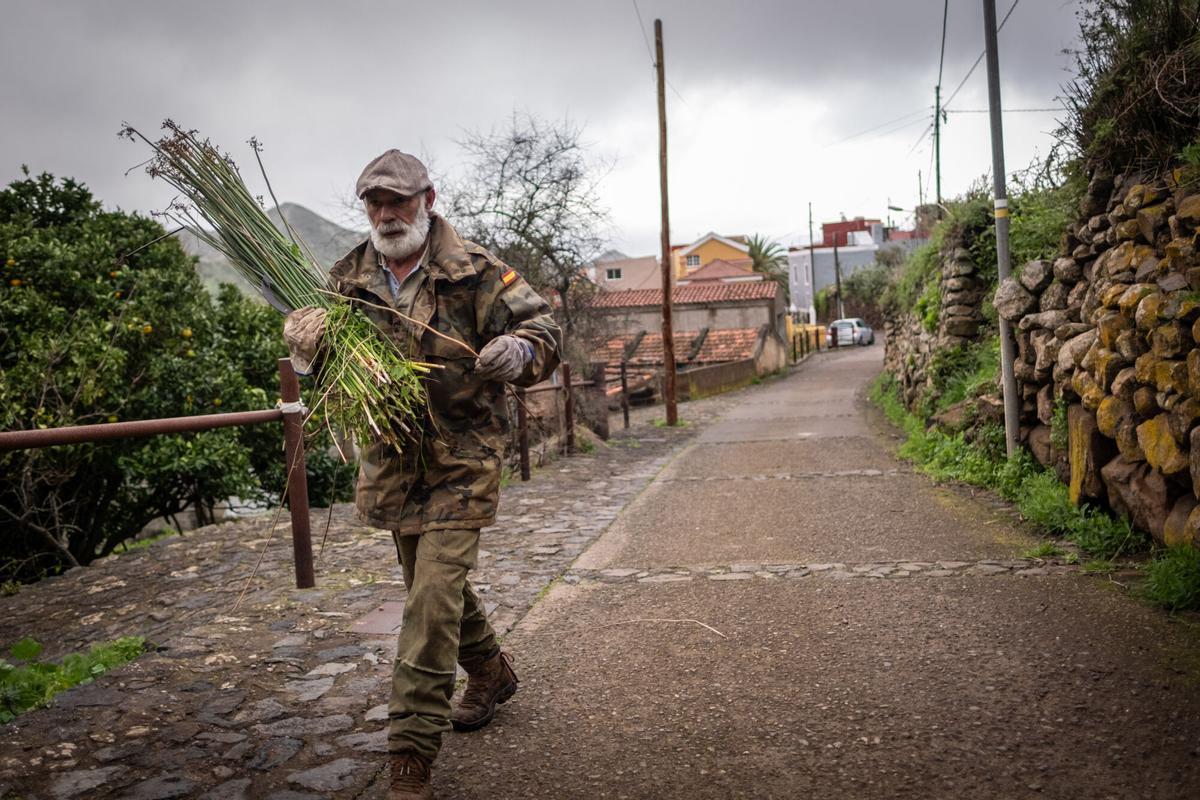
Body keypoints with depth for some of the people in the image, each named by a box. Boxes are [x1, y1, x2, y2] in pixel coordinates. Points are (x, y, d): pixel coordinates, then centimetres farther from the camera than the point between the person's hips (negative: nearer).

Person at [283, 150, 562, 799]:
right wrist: (303, 334, -13)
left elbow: (543, 326, -7)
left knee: (434, 596, -11)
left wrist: (520, 351, -31)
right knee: (435, 584, 20)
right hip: (392, 459, 6)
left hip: (462, 460, -6)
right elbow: (310, 322, 13)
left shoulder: (474, 272, -10)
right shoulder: (350, 279, 4)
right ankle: (491, 674, 45)